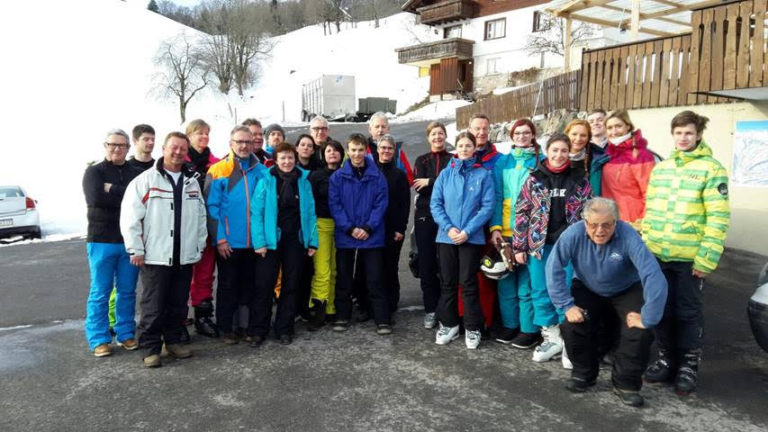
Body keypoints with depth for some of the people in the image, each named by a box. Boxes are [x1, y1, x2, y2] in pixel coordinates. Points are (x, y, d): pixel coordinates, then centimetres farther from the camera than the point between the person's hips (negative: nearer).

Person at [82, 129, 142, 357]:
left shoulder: (136, 173, 11)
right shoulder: (94, 171, 3)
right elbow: (96, 198, -16)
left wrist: (113, 190, -12)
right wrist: (127, 196, -11)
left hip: (130, 241, 3)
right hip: (102, 241, -2)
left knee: (127, 291, 9)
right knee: (100, 292, 2)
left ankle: (126, 334, 20)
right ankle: (99, 339, 10)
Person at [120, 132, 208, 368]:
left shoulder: (192, 181, 12)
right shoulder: (145, 180, -4)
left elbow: (201, 217, 17)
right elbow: (130, 217, -8)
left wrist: (199, 246, 12)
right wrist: (136, 249, -11)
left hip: (185, 257, 5)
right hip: (155, 257, -5)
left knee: (178, 304, 13)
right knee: (153, 306, 1)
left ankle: (173, 340, 27)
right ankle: (150, 348, 12)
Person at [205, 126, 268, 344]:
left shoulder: (261, 171, 5)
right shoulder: (218, 171, -5)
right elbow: (212, 207, -7)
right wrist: (219, 239, -13)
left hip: (255, 242, 3)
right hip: (228, 243, -3)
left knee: (250, 285, 13)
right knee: (228, 286, 9)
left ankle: (248, 325, 27)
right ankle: (225, 328, 21)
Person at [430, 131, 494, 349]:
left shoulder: (483, 175, 0)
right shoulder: (445, 174, 6)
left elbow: (487, 207, -6)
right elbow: (435, 203, 1)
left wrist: (467, 231, -14)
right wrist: (448, 227, -12)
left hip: (472, 238, -2)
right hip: (446, 236, 2)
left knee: (468, 283, 2)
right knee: (447, 282, 10)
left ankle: (473, 328, 14)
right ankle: (448, 324, 22)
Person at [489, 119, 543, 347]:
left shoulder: (541, 162, 4)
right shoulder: (503, 162, 11)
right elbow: (496, 197, 7)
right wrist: (495, 227, -3)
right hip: (505, 230, 3)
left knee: (527, 281, -2)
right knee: (506, 280, 9)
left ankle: (530, 329, 10)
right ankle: (509, 324, 21)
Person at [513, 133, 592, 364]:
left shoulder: (579, 179, 3)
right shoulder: (534, 179, 3)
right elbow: (522, 212, 2)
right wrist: (518, 246, -2)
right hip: (540, 245, 1)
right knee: (540, 292, 4)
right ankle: (552, 338, 17)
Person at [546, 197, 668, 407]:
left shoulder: (629, 237, -34)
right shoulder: (574, 234, -28)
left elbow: (654, 277, -38)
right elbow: (554, 269, -24)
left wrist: (647, 319, -35)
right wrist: (567, 305, -25)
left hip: (626, 291, -1)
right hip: (587, 289, 1)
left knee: (639, 332, -22)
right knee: (571, 325, -18)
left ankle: (626, 383, 3)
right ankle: (583, 373, 10)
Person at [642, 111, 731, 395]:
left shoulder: (711, 169, -6)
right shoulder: (660, 169, 11)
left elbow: (718, 218, -11)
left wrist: (706, 258, -16)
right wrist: (645, 244, 8)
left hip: (690, 258, -5)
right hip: (657, 255, 5)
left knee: (687, 312, 5)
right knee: (661, 310, 12)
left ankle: (688, 366, 21)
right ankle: (666, 359, 27)